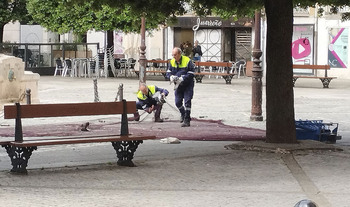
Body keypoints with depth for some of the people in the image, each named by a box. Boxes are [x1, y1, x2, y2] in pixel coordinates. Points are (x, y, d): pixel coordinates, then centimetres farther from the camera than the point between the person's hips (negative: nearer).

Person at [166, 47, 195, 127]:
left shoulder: (187, 61, -16)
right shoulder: (172, 62, 0)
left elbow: (191, 74, -16)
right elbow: (168, 72, 4)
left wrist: (182, 78, -28)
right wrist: (171, 77, -19)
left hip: (188, 85, -5)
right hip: (178, 86, 5)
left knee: (187, 102, -9)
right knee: (177, 102, 8)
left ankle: (187, 120, -4)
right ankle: (183, 114, 35)